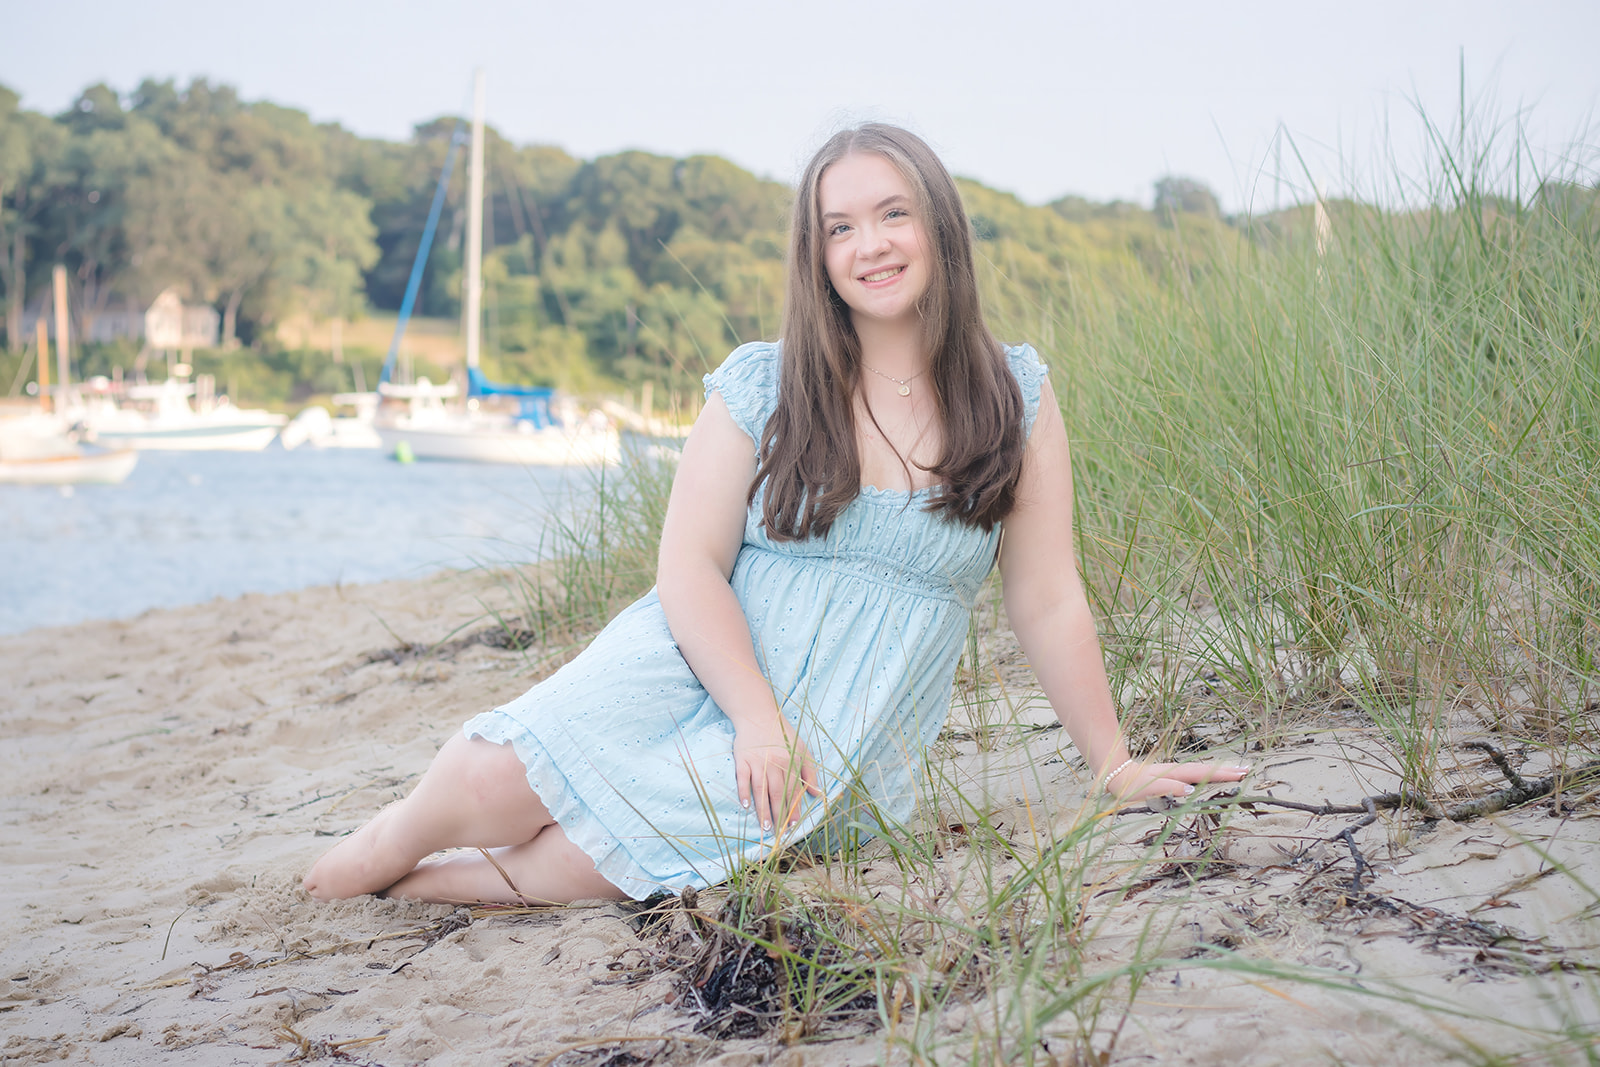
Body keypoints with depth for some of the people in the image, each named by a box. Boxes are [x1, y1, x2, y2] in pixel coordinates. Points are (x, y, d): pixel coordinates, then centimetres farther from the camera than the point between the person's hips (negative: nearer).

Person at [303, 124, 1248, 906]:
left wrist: (1118, 766, 4)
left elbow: (1049, 604, 5)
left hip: (845, 741, -1)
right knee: (494, 781, -25)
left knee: (617, 851, -29)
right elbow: (690, 569, -4)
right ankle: (398, 839, 10)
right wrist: (758, 718, -18)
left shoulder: (1017, 396, 2)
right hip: (700, 668, 1)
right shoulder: (758, 386, 1)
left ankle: (435, 882, 0)